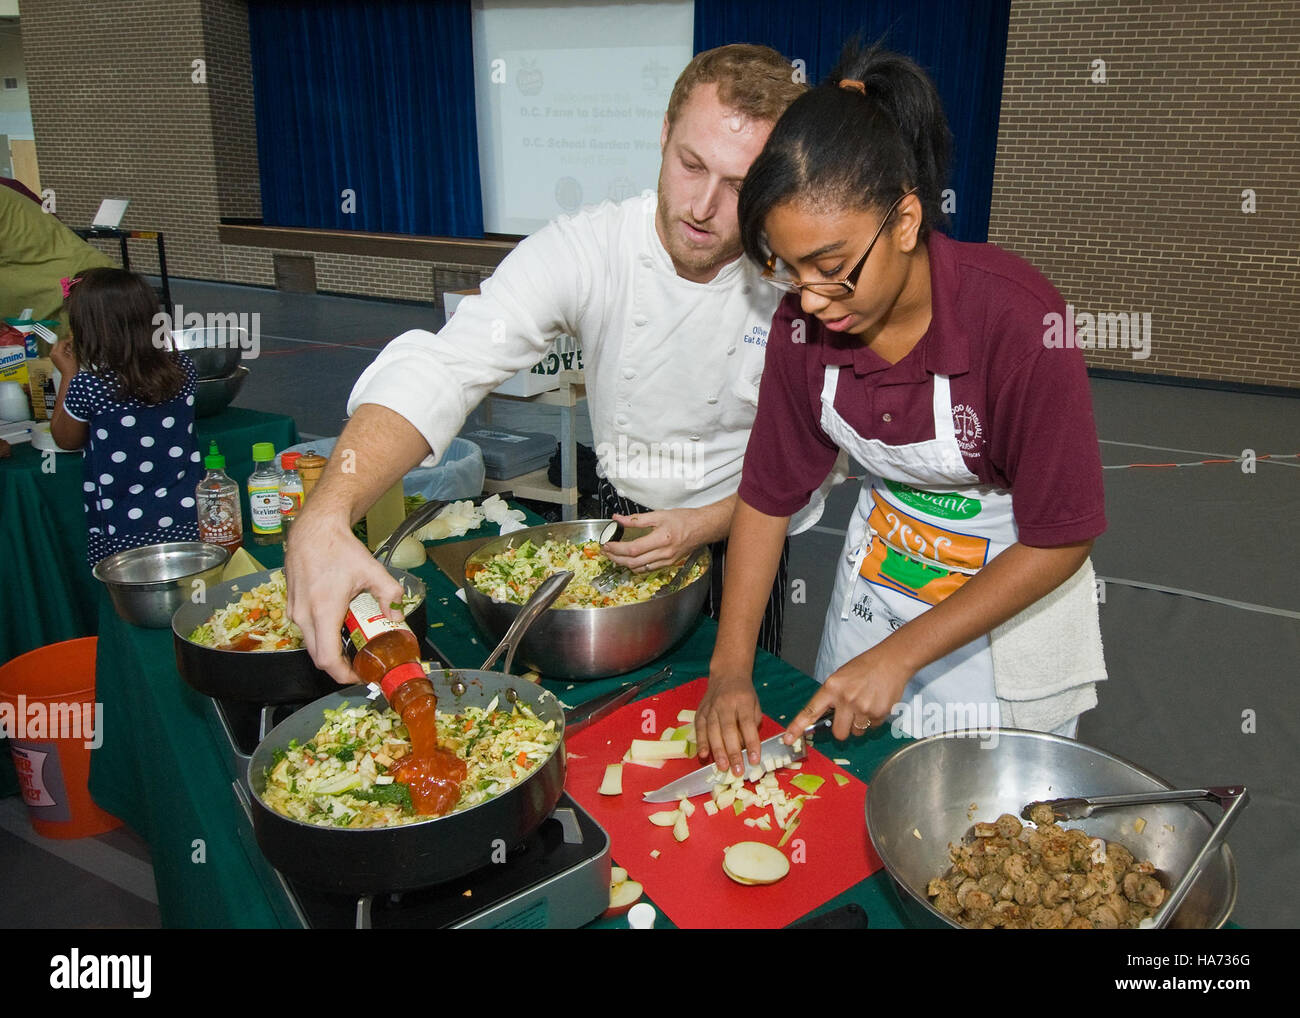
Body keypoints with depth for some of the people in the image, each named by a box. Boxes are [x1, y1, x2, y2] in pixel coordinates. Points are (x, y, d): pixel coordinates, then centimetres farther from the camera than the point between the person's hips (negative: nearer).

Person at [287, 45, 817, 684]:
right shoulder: (584, 250, -24)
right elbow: (442, 371, -37)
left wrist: (706, 524, -26)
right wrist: (327, 516, -51)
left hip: (735, 541, 0)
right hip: (618, 521, 1)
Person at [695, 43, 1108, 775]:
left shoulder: (1017, 319, -30)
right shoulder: (805, 320, -15)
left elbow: (1061, 538, -23)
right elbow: (768, 493, -7)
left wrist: (899, 657, -23)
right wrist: (731, 668, -13)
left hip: (1012, 598, -4)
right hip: (876, 573, 4)